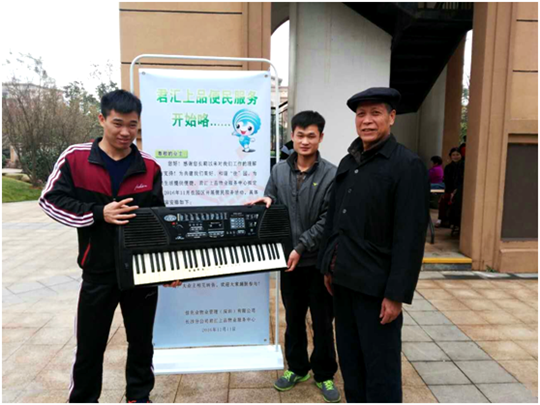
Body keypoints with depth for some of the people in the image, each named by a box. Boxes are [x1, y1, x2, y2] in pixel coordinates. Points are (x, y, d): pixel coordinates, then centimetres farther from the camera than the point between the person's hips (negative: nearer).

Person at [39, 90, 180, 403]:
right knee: (90, 345, 14)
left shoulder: (149, 167, -1)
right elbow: (51, 200, -5)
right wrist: (98, 213, -19)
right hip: (99, 271, -1)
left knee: (141, 341, 16)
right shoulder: (75, 158, -6)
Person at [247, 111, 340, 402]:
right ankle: (297, 368, 37)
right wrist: (267, 201, -12)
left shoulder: (331, 174, -8)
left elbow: (328, 221, -12)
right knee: (293, 318, 18)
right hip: (288, 258, 3)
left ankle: (324, 374, 31)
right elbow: (270, 206, 11)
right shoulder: (279, 171, 4)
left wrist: (301, 248, -18)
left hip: (319, 260, -3)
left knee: (323, 320, 10)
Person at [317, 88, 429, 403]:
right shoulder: (348, 162, 9)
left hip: (376, 285, -6)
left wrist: (397, 294, -17)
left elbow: (411, 235, -15)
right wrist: (328, 267, 11)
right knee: (349, 361, 20)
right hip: (343, 279, 6)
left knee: (381, 368, 8)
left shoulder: (408, 165, -11)